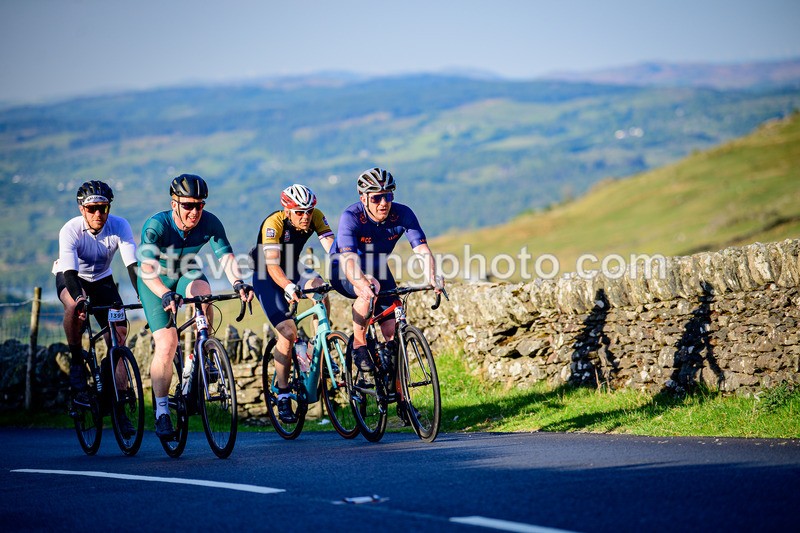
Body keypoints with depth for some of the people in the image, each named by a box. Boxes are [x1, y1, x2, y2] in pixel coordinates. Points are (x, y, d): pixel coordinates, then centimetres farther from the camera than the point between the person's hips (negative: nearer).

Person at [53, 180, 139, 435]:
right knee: (76, 306, -39)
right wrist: (80, 297, -57)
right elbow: (70, 271, -38)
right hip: (71, 278, -3)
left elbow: (132, 265, -29)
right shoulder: (70, 230, -29)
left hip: (102, 280, 3)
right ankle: (76, 362, -18)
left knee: (118, 338, -11)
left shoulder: (120, 227, -23)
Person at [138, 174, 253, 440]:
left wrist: (238, 282, -48)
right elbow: (146, 268, -42)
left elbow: (226, 256, -28)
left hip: (187, 274, 3)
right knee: (166, 344, -15)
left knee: (203, 291, -34)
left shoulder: (210, 223, -21)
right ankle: (162, 413, -6)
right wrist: (165, 295, -59)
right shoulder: (156, 226, -31)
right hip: (157, 281, -2)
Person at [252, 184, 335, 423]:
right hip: (266, 273, -4)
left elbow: (332, 248, -25)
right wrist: (288, 287, -57)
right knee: (288, 333, -18)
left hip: (293, 267, 4)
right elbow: (272, 265, -39)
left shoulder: (316, 217, -17)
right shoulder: (273, 224, -30)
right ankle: (282, 396, -6)